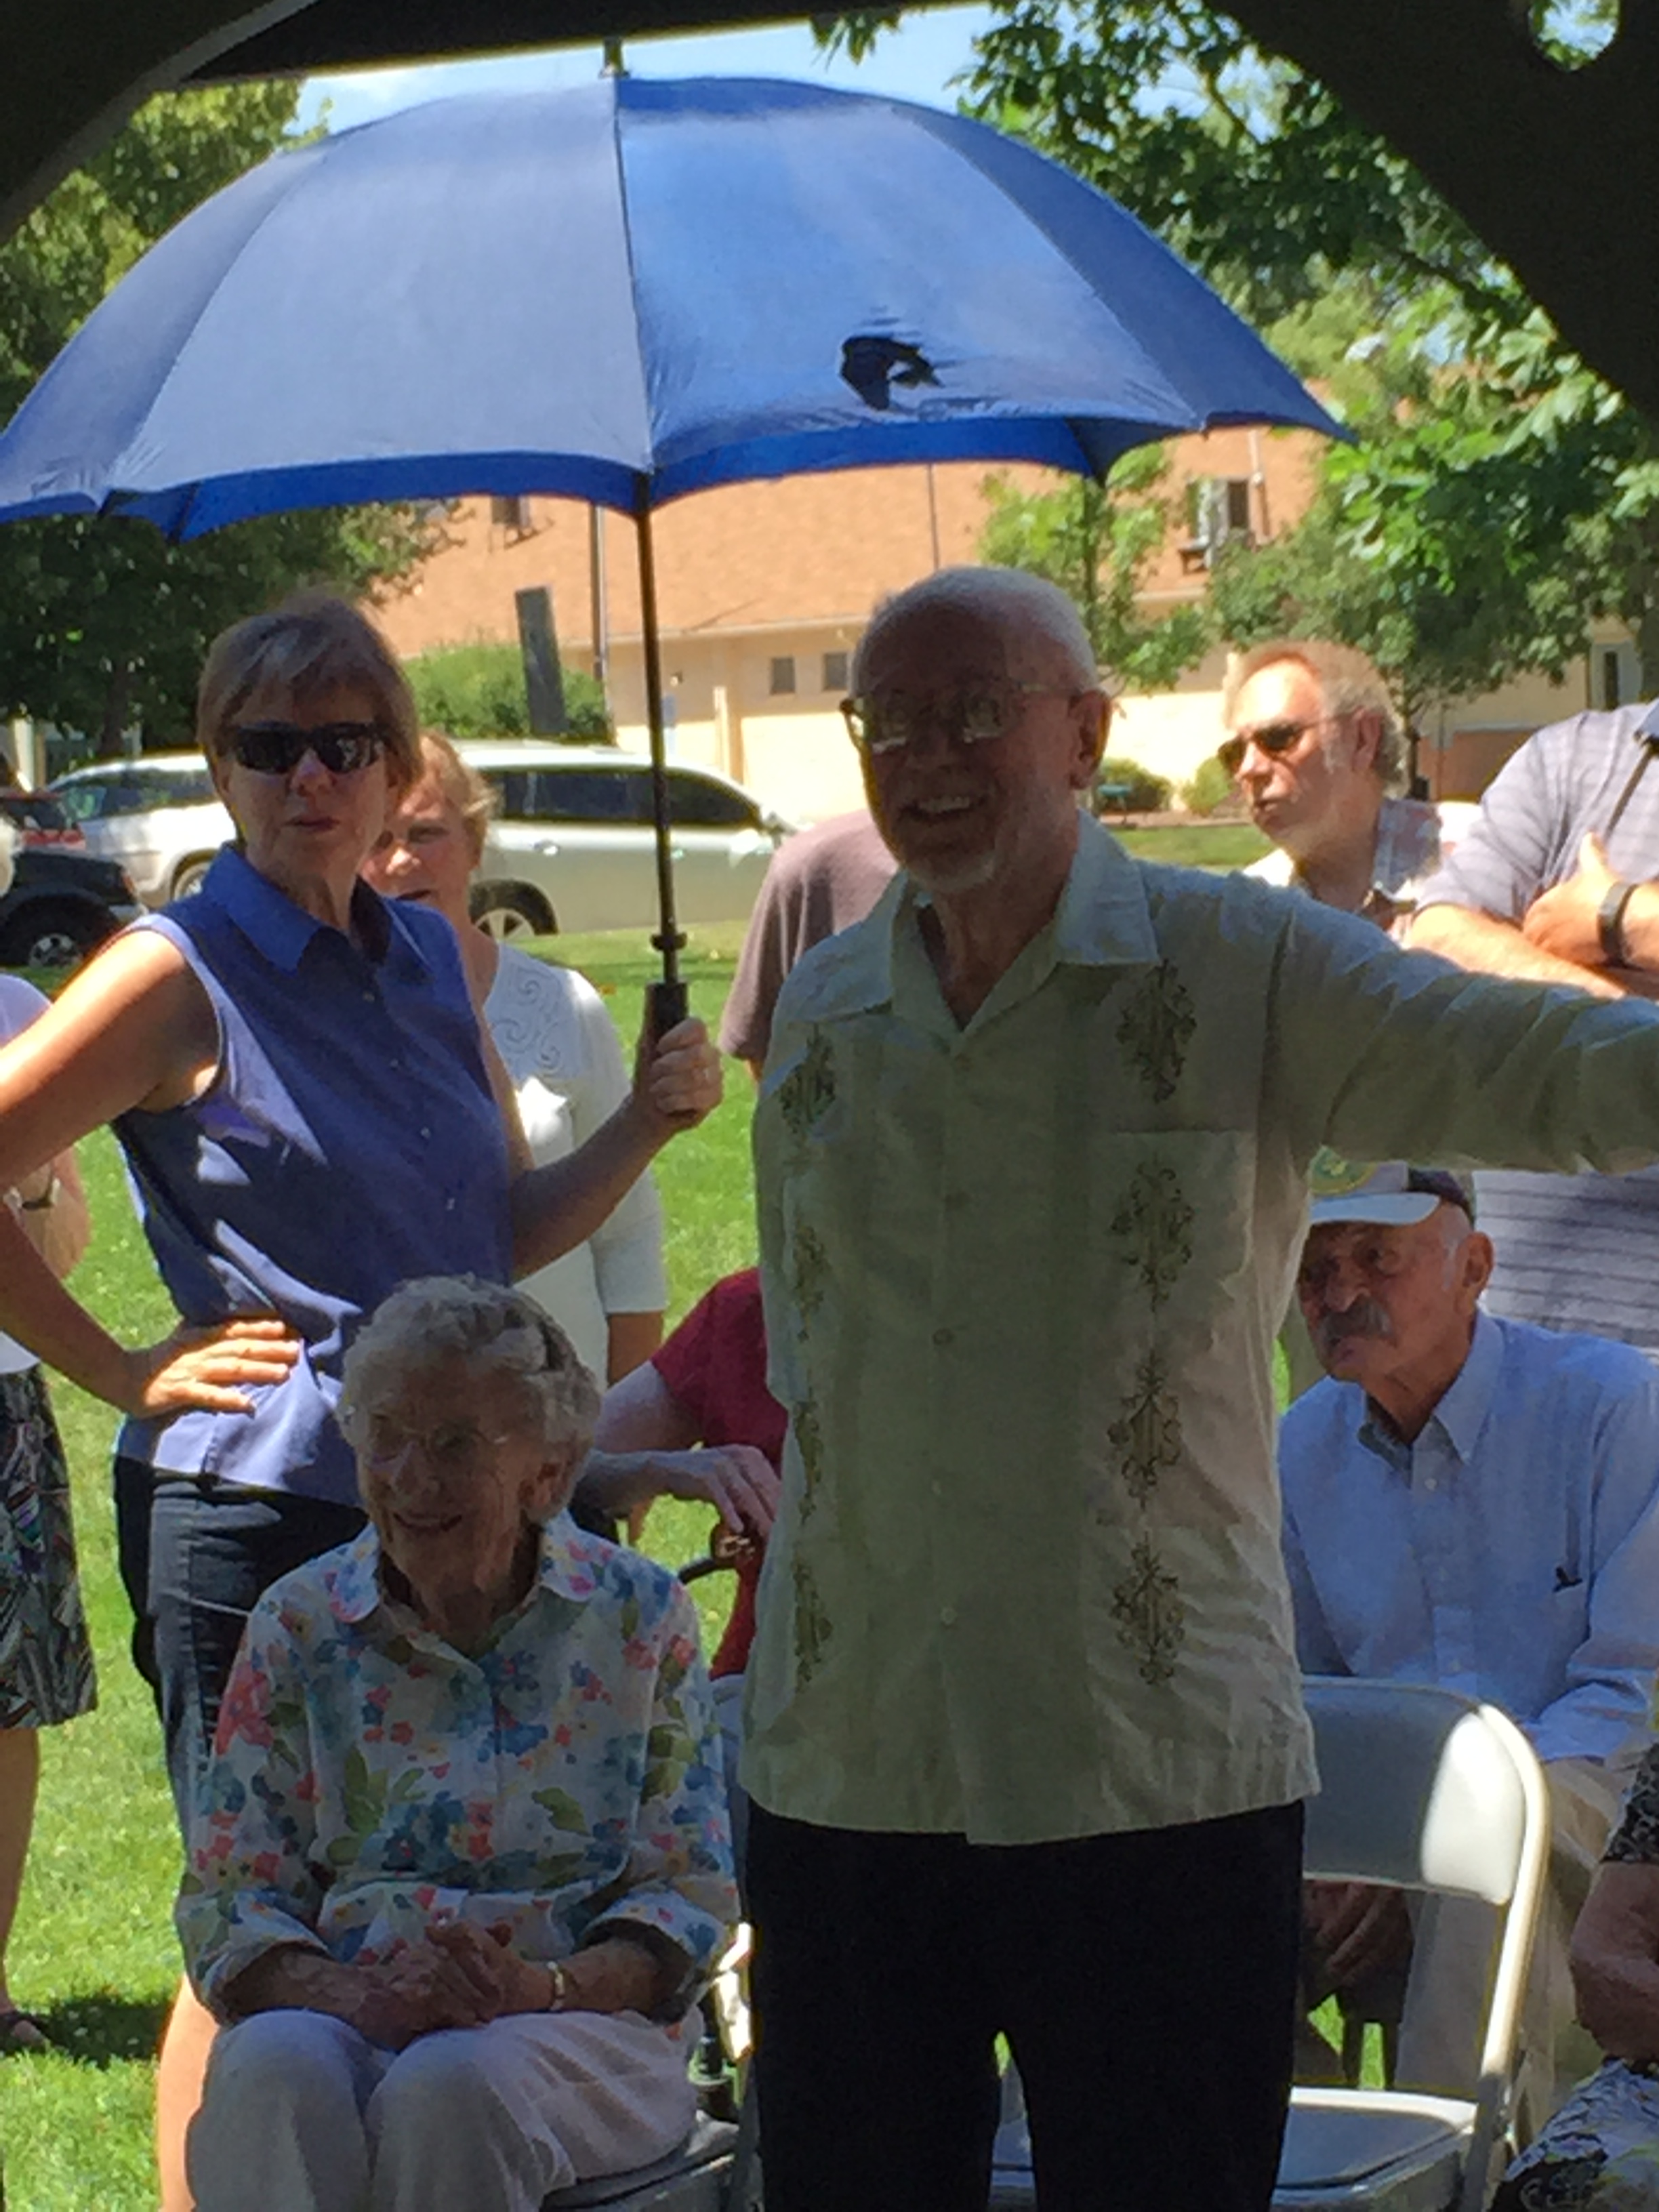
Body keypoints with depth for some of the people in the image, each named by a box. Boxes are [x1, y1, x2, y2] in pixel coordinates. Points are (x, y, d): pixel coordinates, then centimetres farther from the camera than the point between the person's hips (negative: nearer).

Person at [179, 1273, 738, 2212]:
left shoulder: (639, 1617, 6)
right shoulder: (301, 1625, 10)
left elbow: (694, 1893, 4)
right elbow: (226, 1898, 6)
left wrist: (544, 1987, -17)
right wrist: (349, 1993, -16)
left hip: (583, 2019, -1)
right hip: (339, 2009, 1)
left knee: (450, 2089, -36)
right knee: (274, 2079, -34)